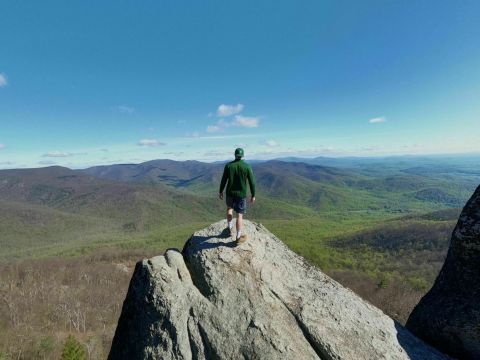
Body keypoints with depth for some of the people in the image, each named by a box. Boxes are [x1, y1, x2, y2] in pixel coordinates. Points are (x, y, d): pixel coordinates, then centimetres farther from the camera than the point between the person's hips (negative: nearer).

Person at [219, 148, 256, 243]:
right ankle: (238, 237, 14)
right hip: (241, 194, -2)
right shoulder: (247, 167, -9)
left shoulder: (228, 165, -6)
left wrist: (221, 192, 11)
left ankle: (229, 228, 37)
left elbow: (223, 180, -2)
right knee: (240, 215, 6)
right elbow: (252, 182, -6)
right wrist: (253, 195, 4)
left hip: (230, 193, 2)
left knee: (229, 208, 28)